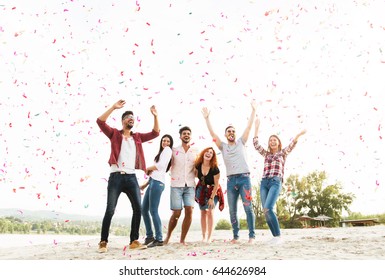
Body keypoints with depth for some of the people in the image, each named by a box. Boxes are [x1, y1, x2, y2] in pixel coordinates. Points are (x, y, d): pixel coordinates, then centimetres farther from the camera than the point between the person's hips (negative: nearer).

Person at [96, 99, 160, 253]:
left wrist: (155, 116, 4)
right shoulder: (114, 134, 7)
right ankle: (103, 242, 6)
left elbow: (155, 133, 14)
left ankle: (134, 241, 7)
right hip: (116, 177, -3)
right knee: (110, 210, -3)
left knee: (138, 209, -2)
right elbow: (100, 121, -5)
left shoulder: (138, 137, 17)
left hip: (131, 177, 4)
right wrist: (113, 107, -11)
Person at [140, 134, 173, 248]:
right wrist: (146, 184, 18)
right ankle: (149, 236, 18)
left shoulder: (168, 150, 2)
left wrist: (148, 168, 1)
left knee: (153, 211, -9)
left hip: (158, 183, -9)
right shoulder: (162, 152, 26)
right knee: (144, 209, 10)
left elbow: (161, 166, -13)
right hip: (153, 182, 9)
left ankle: (159, 239, -3)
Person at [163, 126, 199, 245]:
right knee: (176, 213, -5)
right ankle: (168, 237, 19)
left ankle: (182, 240, 4)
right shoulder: (174, 151, 6)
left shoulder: (195, 151, 11)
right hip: (176, 185, -2)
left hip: (190, 186, 2)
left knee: (189, 211, -10)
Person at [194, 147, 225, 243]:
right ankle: (204, 236, 13)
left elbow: (216, 184, -17)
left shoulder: (215, 169, -23)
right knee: (203, 212, 5)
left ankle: (209, 237, -5)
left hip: (212, 191, -4)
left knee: (210, 211, -11)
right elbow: (195, 175, 8)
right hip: (201, 190, 4)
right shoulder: (198, 165, -13)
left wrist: (212, 198, -17)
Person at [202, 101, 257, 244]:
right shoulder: (223, 146, 13)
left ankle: (252, 235, 0)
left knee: (248, 208, -5)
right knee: (232, 210, 6)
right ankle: (235, 236, 15)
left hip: (244, 178, -2)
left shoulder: (241, 142, 11)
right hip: (231, 180, 2)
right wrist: (207, 118, 0)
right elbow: (212, 133, 6)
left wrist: (253, 110, 3)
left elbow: (249, 126, 6)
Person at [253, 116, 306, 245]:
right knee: (266, 211, -3)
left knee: (268, 209, -22)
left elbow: (291, 145, -2)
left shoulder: (283, 153, 15)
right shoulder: (266, 154, 23)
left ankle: (278, 236, -13)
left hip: (276, 182, -5)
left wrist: (298, 135, -19)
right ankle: (275, 236, 6)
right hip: (264, 183, 5)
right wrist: (257, 127, 16)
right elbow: (256, 143, 17)